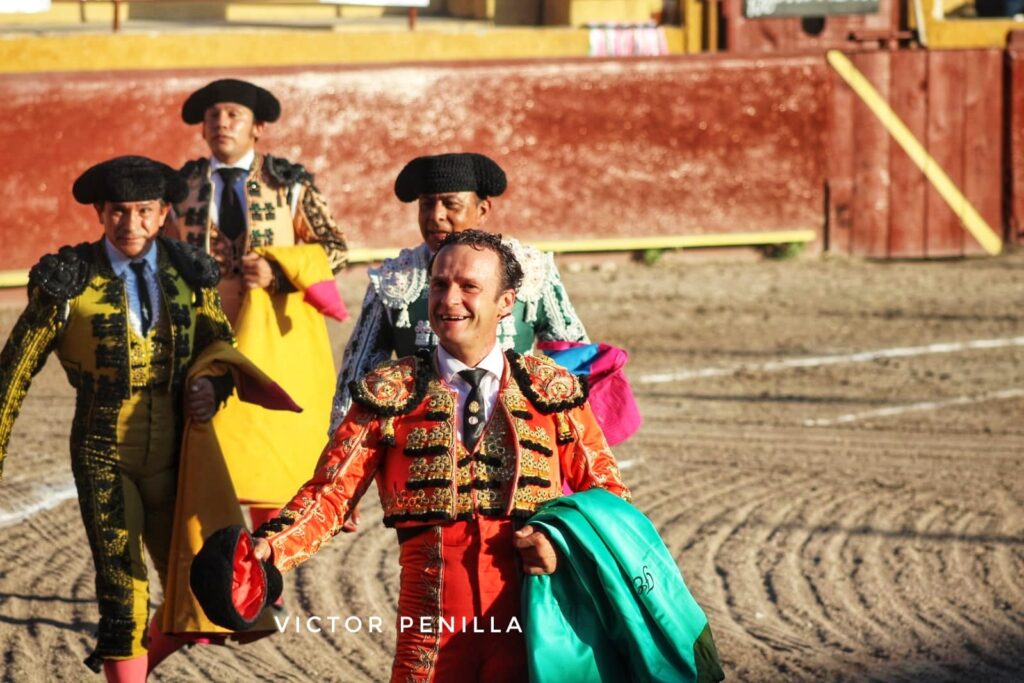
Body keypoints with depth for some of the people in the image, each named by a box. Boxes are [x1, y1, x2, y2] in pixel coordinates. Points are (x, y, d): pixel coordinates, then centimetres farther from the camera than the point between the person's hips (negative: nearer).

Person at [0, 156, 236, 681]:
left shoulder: (187, 273, 3)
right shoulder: (71, 279, -6)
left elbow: (220, 344, 18)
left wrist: (214, 385, -5)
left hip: (174, 454, 4)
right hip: (105, 455, -4)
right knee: (123, 595, -11)